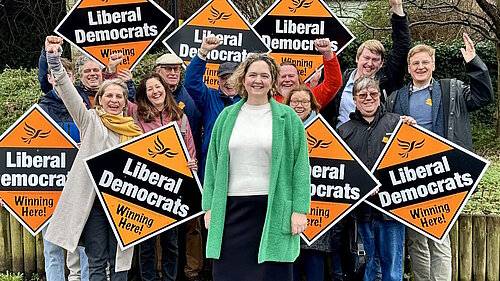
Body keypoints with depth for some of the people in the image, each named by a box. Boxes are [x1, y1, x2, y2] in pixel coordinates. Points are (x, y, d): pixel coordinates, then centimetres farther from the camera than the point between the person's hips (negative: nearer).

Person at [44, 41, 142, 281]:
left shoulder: (133, 130, 12)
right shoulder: (90, 121, 4)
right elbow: (70, 95, -11)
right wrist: (55, 65, -26)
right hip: (93, 201, -2)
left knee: (119, 261, 7)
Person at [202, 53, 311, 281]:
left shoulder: (288, 118, 3)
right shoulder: (227, 116, 11)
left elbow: (300, 166, -1)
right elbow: (213, 163, 11)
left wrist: (300, 209, -8)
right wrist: (210, 207, 5)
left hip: (273, 209, -2)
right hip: (232, 208, 2)